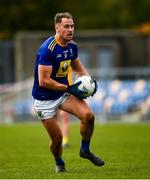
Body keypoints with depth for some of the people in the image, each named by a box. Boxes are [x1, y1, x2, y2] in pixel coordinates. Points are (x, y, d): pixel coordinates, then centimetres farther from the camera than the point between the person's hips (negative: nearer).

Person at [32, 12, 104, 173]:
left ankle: (85, 150, 8)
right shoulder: (48, 49, -25)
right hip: (44, 99, -6)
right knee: (57, 137, -2)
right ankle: (59, 163, 30)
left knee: (88, 115, -16)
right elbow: (43, 81, -27)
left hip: (63, 92, 6)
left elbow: (78, 67, 19)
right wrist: (69, 88, -23)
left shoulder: (72, 46, -1)